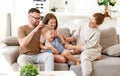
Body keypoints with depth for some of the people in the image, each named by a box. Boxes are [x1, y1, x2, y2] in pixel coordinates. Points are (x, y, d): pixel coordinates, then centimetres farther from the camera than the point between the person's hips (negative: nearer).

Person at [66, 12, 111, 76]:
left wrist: (73, 47, -17)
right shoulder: (82, 27, 3)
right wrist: (65, 39, -11)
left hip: (93, 50, -7)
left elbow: (87, 47, -17)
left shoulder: (96, 32, -15)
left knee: (85, 54, -39)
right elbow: (75, 37, 9)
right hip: (79, 49, 7)